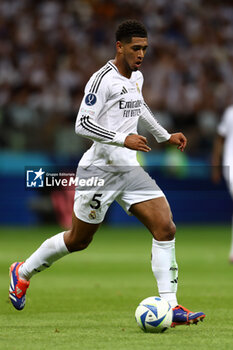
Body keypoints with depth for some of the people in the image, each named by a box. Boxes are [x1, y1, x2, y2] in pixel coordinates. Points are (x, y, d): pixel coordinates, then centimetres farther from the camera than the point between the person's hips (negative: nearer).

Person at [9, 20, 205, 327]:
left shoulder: (137, 77, 11)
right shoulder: (103, 79, -15)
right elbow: (82, 125, -21)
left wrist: (165, 136, 33)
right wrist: (123, 139, -28)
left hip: (130, 170, 7)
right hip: (99, 171, -7)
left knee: (166, 228, -11)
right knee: (79, 240, 7)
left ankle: (170, 306, -12)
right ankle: (23, 272, 32)